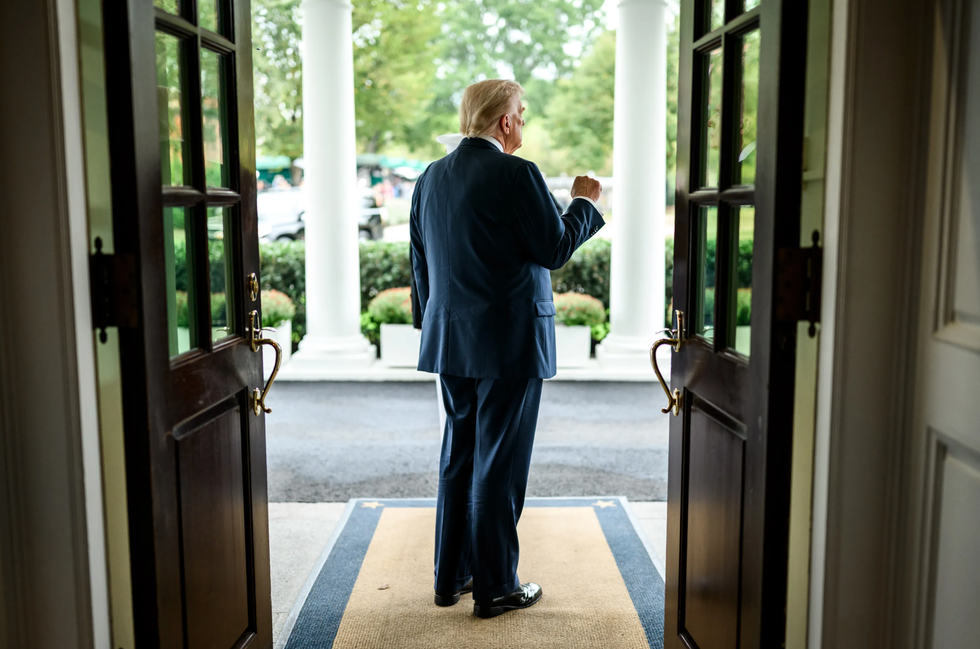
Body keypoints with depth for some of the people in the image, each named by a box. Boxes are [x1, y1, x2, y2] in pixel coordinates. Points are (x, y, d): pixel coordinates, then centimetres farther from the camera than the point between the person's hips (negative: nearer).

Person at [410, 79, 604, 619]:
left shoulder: (429, 178, 9)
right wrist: (584, 203, 5)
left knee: (458, 457, 16)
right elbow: (555, 249, -12)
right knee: (499, 463, 2)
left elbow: (420, 265, 13)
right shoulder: (515, 174, -14)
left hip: (452, 342, 7)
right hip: (510, 342, -7)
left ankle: (451, 577, 26)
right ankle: (494, 588, 14)